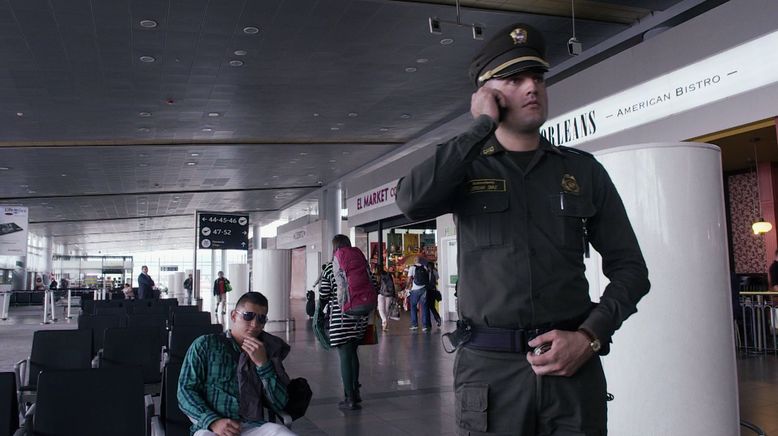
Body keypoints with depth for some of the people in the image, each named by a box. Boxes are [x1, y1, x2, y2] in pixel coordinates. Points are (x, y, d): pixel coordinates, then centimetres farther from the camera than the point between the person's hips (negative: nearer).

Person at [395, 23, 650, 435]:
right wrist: (482, 126, -10)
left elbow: (629, 268, 9)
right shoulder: (466, 168, 5)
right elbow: (412, 201, -18)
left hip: (574, 365, 2)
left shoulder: (583, 170, 8)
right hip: (490, 367, -1)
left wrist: (589, 337, -7)